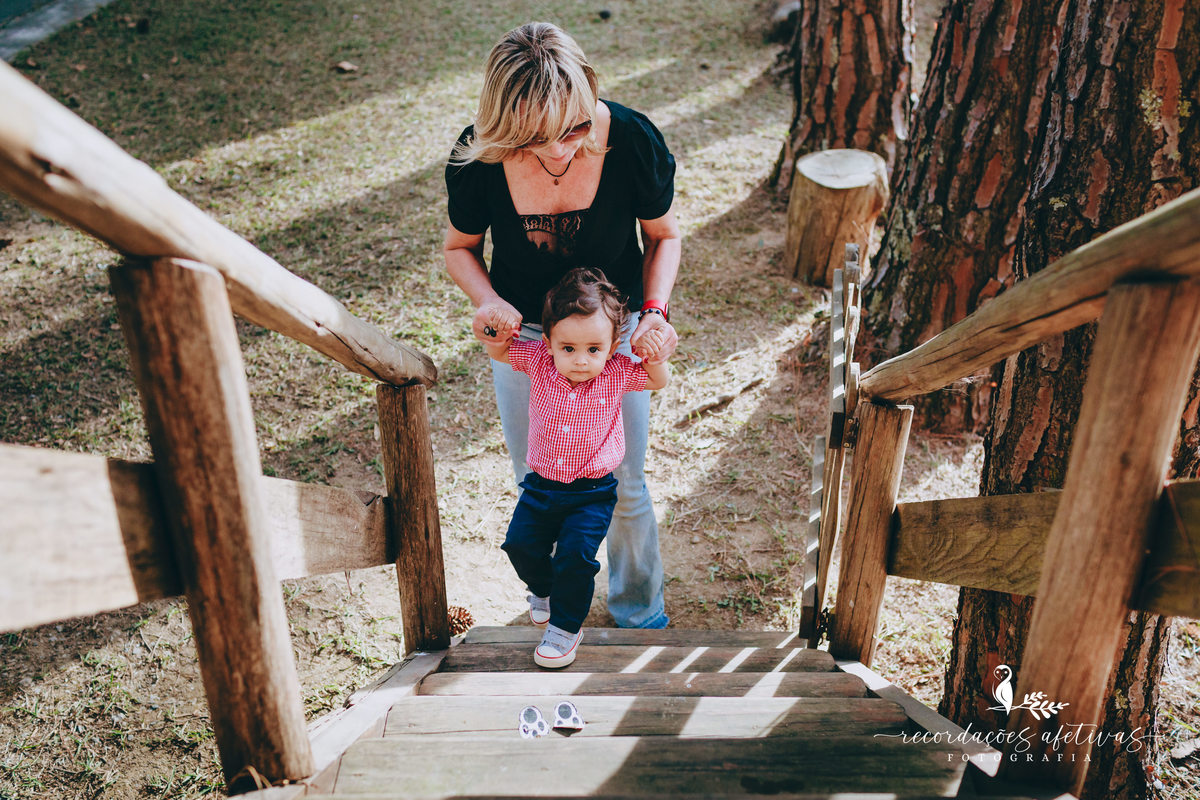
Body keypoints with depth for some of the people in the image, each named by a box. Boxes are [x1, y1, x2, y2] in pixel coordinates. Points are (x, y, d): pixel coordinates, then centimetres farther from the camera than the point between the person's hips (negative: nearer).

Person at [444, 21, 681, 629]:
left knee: (623, 488, 10)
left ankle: (639, 611, 40)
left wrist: (655, 311, -23)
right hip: (522, 333, 1)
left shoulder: (630, 139, -25)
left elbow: (663, 236, -6)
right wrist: (488, 301, -24)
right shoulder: (478, 159, -23)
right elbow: (459, 247, -4)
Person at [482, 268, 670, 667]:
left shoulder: (617, 372, -13)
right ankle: (544, 589, 37)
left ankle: (566, 626, 11)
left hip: (593, 492, -3)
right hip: (541, 484, 3)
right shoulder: (538, 360, -12)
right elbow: (498, 350, 1)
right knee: (520, 544, 2)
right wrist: (498, 326, -22)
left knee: (576, 553, -14)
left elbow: (658, 382, 3)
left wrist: (654, 354, -19)